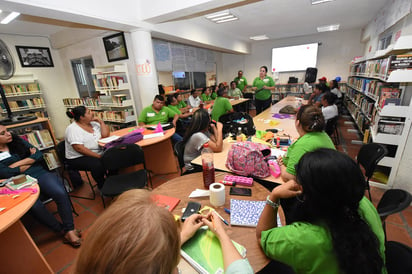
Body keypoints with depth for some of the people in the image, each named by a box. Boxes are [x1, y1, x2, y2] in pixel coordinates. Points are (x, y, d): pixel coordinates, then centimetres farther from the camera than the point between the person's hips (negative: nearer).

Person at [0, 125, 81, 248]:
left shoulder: (17, 140, 13)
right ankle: (63, 231, -11)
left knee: (60, 193, -26)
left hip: (39, 174, 2)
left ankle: (70, 230, -16)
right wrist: (30, 161, 1)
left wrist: (16, 164, -3)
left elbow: (39, 154, 4)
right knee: (35, 206, -31)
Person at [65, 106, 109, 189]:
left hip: (98, 153, 6)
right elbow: (79, 148, -22)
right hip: (78, 158, -6)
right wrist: (98, 156, -26)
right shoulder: (73, 129, -12)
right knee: (97, 165, -34)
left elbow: (105, 135, 0)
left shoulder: (93, 123, 8)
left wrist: (100, 121, -6)